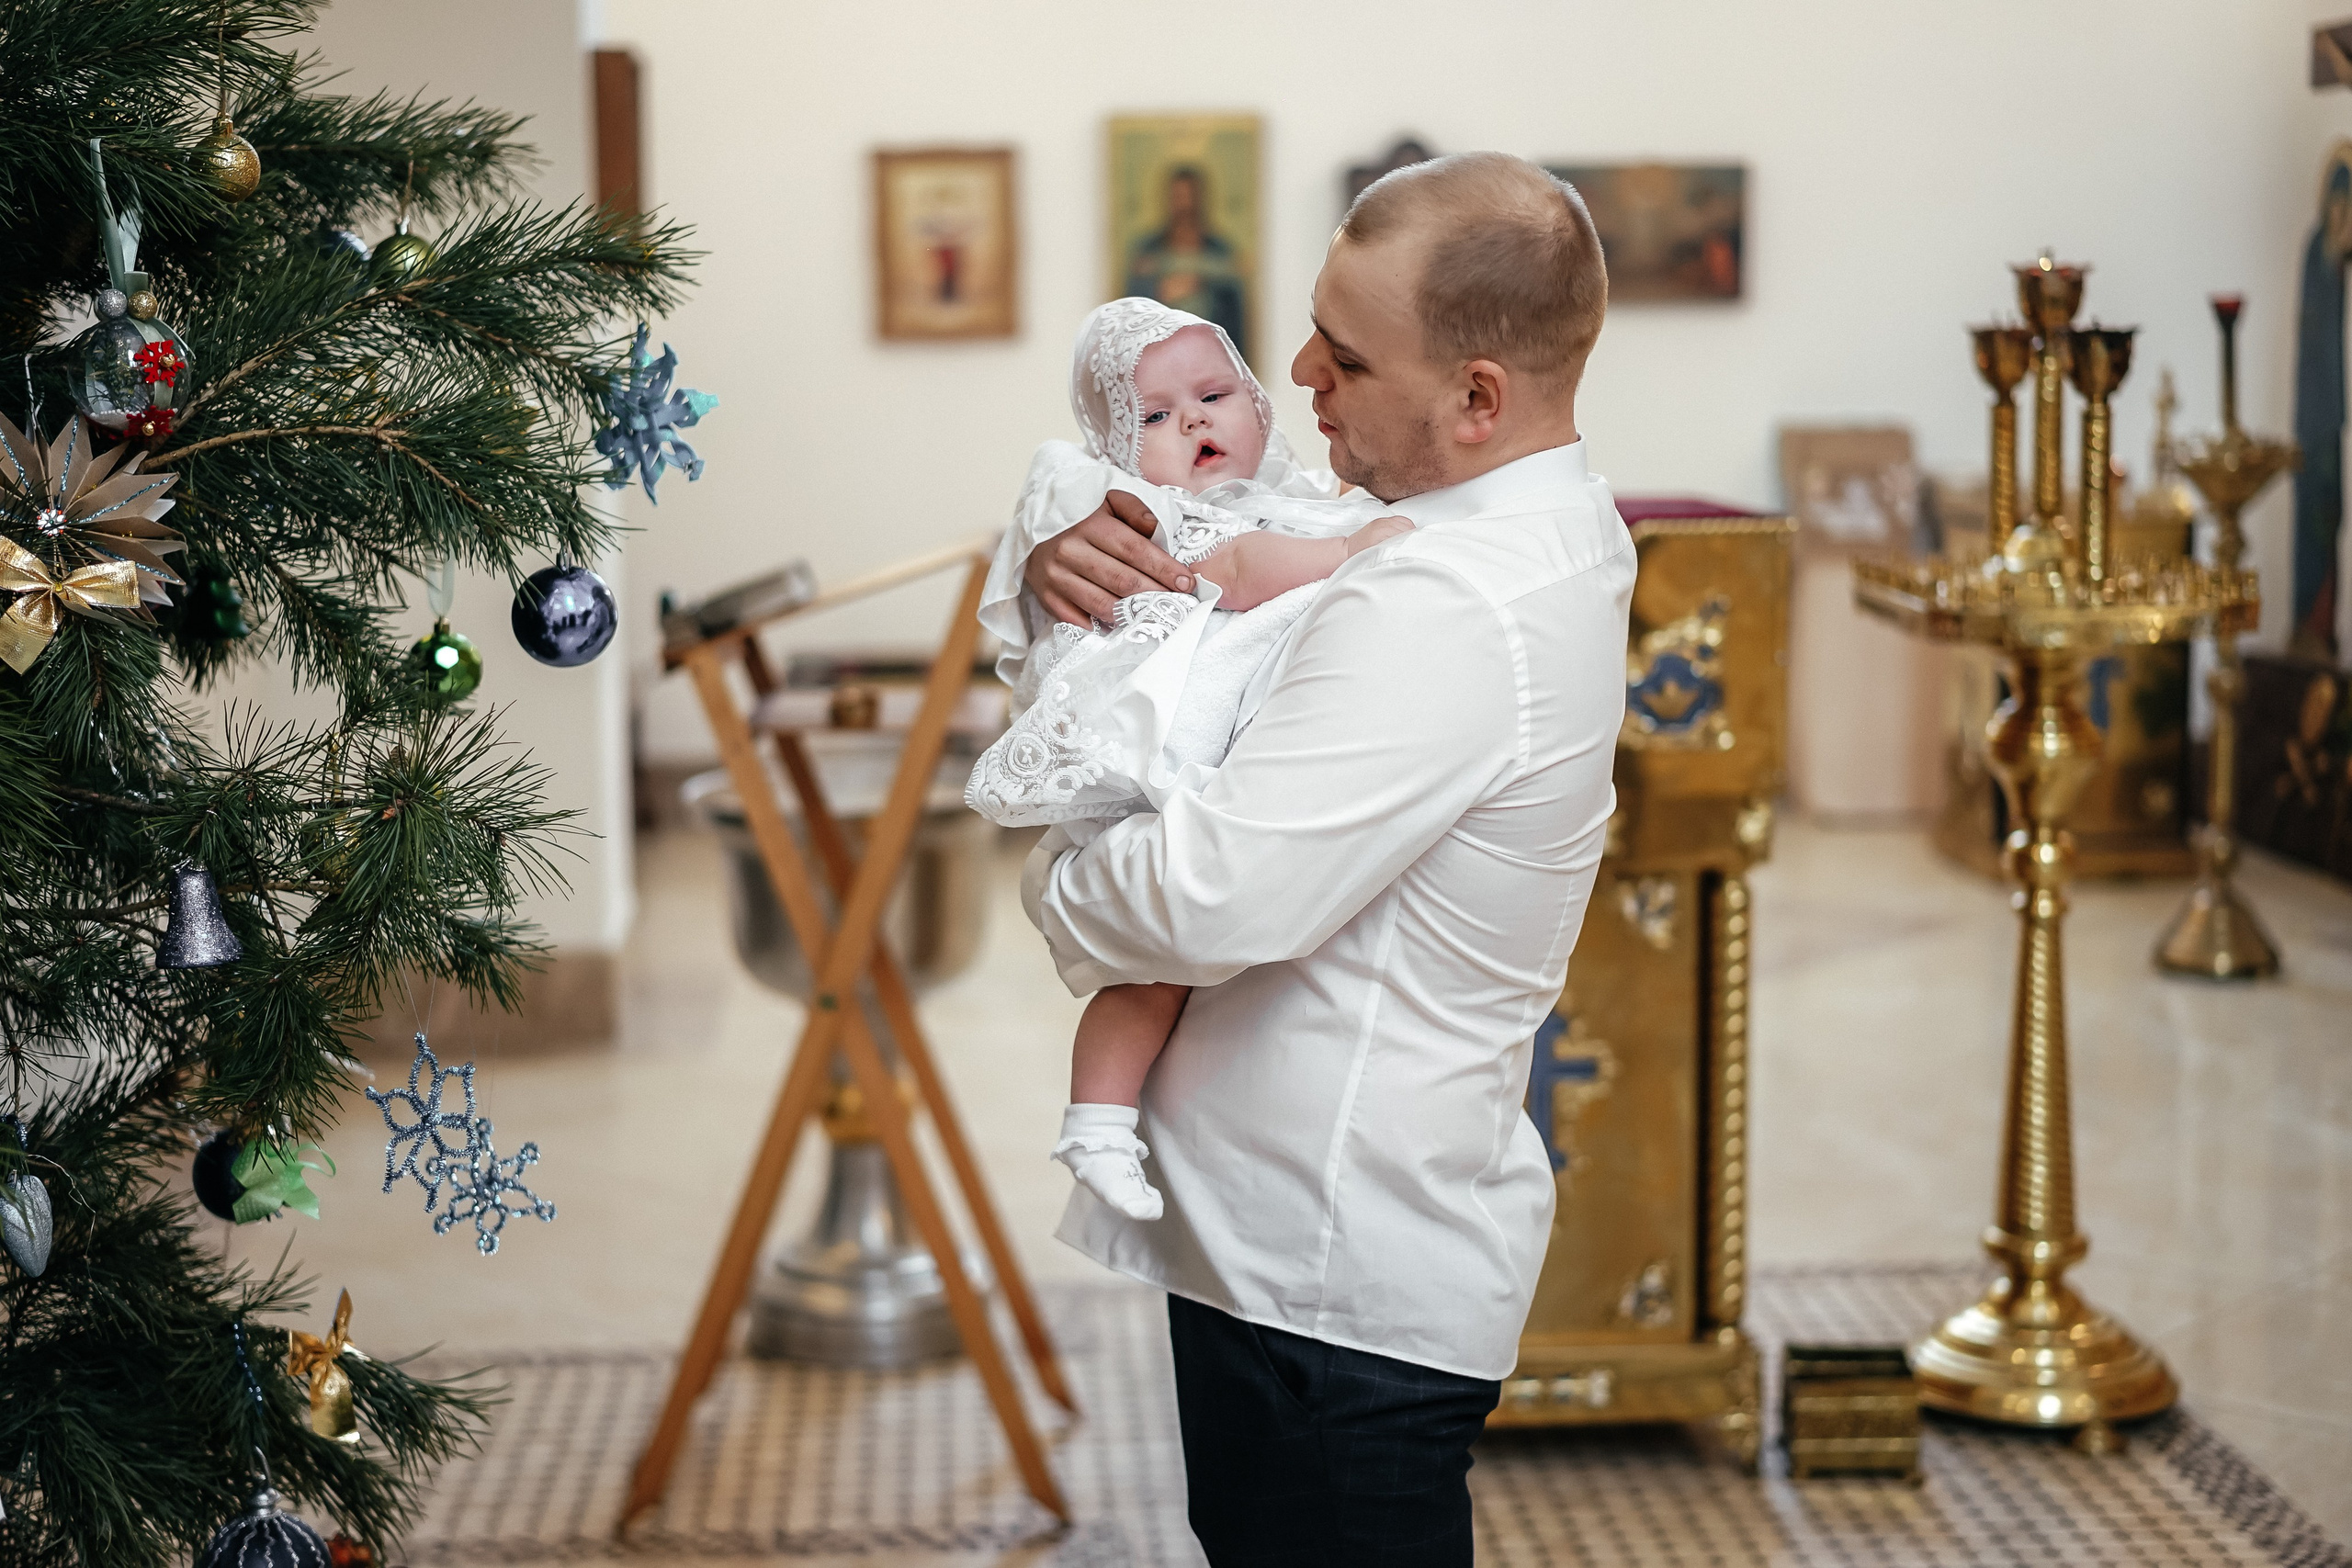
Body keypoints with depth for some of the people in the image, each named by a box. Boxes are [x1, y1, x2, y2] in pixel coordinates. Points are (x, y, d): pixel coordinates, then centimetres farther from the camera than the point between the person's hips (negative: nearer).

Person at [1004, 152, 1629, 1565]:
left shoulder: (1452, 610, -26)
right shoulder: (1540, 532, 8)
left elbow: (1213, 899, -30)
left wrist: (1055, 890, -8)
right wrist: (1064, 562, -2)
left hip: (1339, 1285, -10)